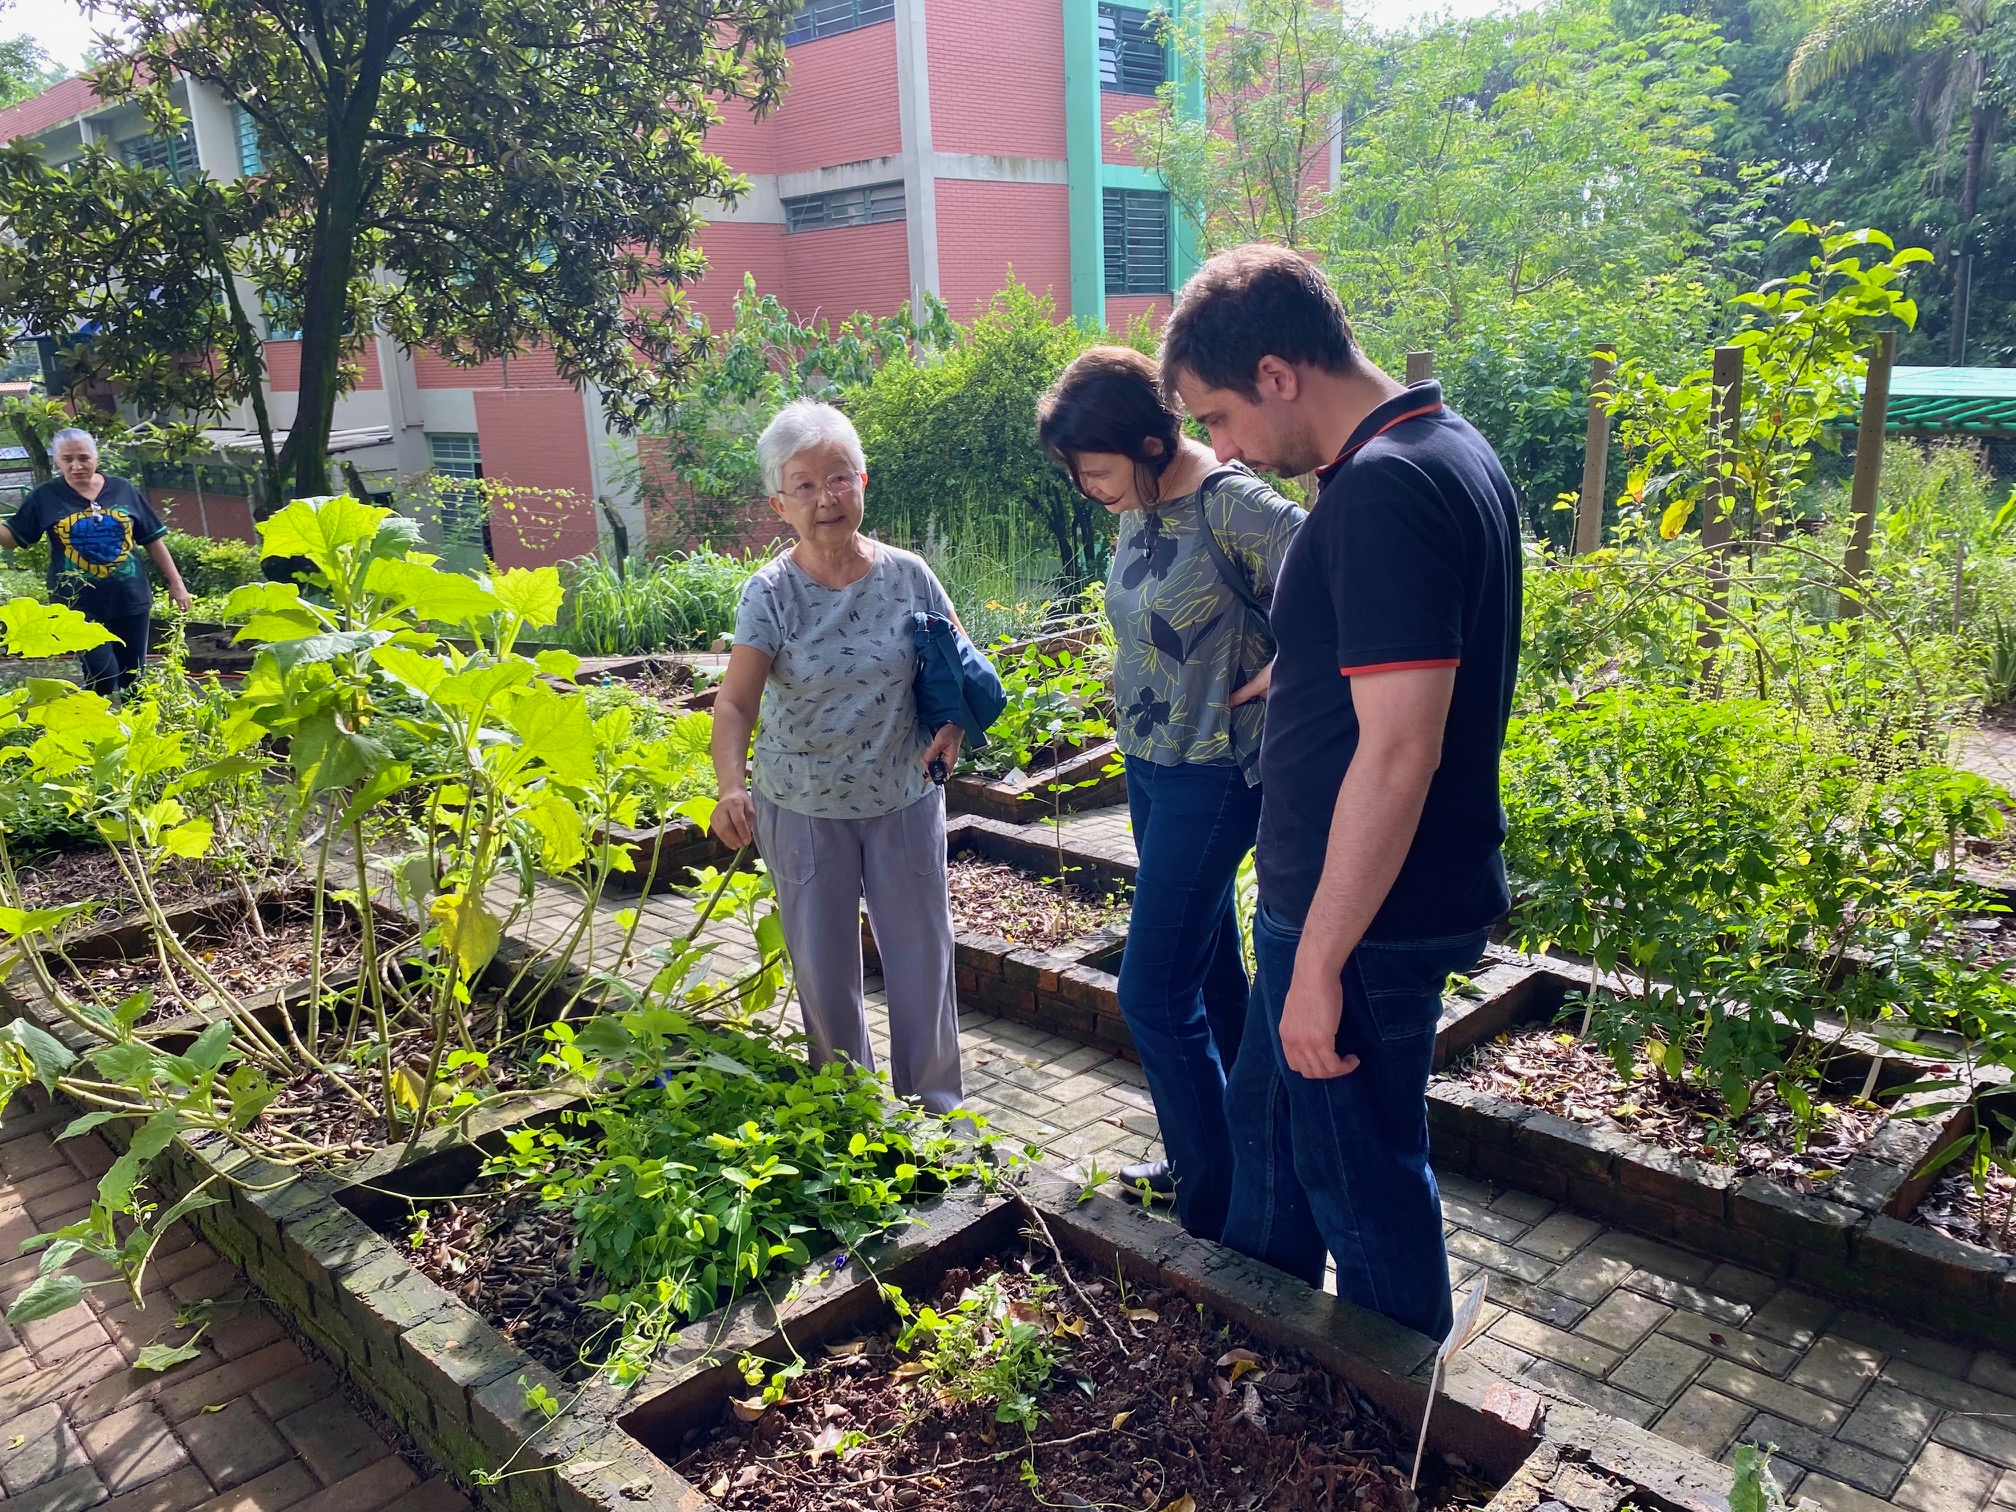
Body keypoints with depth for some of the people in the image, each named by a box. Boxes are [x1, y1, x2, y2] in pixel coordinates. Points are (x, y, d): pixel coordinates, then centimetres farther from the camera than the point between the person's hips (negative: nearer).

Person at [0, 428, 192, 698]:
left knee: (133, 677, 10)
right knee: (102, 676, -13)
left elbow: (153, 540, 9)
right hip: (79, 604, -2)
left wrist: (175, 583, 8)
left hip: (130, 598, 2)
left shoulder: (124, 491, 4)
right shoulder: (45, 497, 0)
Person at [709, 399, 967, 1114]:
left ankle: (935, 1101, 27)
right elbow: (735, 703, -22)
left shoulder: (906, 574, -5)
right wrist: (731, 787, -40)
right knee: (823, 967, 9)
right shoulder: (771, 593, -12)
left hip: (903, 797, 2)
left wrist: (953, 723, -10)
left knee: (922, 951, 8)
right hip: (803, 808, -1)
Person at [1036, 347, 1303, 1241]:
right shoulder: (1139, 509, 5)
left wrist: (1277, 677, -19)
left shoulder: (1232, 507, -21)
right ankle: (1207, 1162, 35)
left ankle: (1216, 1210, 11)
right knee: (1207, 972, 19)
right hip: (1150, 765, 9)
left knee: (1154, 993, -5)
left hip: (1212, 778, -9)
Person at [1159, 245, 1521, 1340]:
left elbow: (1398, 749, -29)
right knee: (1267, 1115, 26)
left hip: (1366, 918, -11)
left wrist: (1320, 962, -24)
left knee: (1362, 1180, 10)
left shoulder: (1383, 489, -25)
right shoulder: (1448, 451, 7)